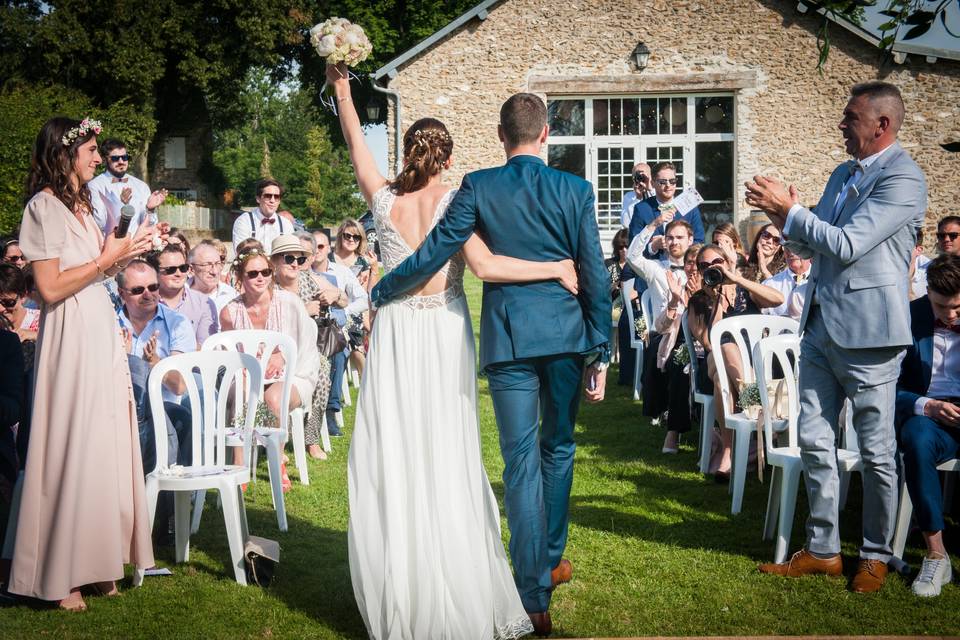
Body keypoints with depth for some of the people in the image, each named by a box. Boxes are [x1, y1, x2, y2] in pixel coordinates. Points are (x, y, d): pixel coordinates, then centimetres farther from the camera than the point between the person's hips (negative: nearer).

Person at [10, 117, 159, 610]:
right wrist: (106, 259, -11)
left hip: (102, 333, 8)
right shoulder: (45, 205, -11)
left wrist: (127, 250, 10)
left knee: (103, 447, 10)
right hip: (71, 340, -8)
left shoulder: (81, 204, 15)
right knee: (72, 449, -3)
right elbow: (50, 288, -17)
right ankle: (62, 575, 6)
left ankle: (96, 558, 20)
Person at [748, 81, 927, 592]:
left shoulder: (902, 177, -13)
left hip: (867, 330, -8)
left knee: (876, 451, 4)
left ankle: (876, 555, 16)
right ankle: (822, 549, 19)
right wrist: (783, 218, -1)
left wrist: (788, 210, -14)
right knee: (814, 442, 10)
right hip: (820, 325, 8)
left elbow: (846, 245, -20)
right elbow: (813, 248, 18)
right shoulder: (843, 175, 14)